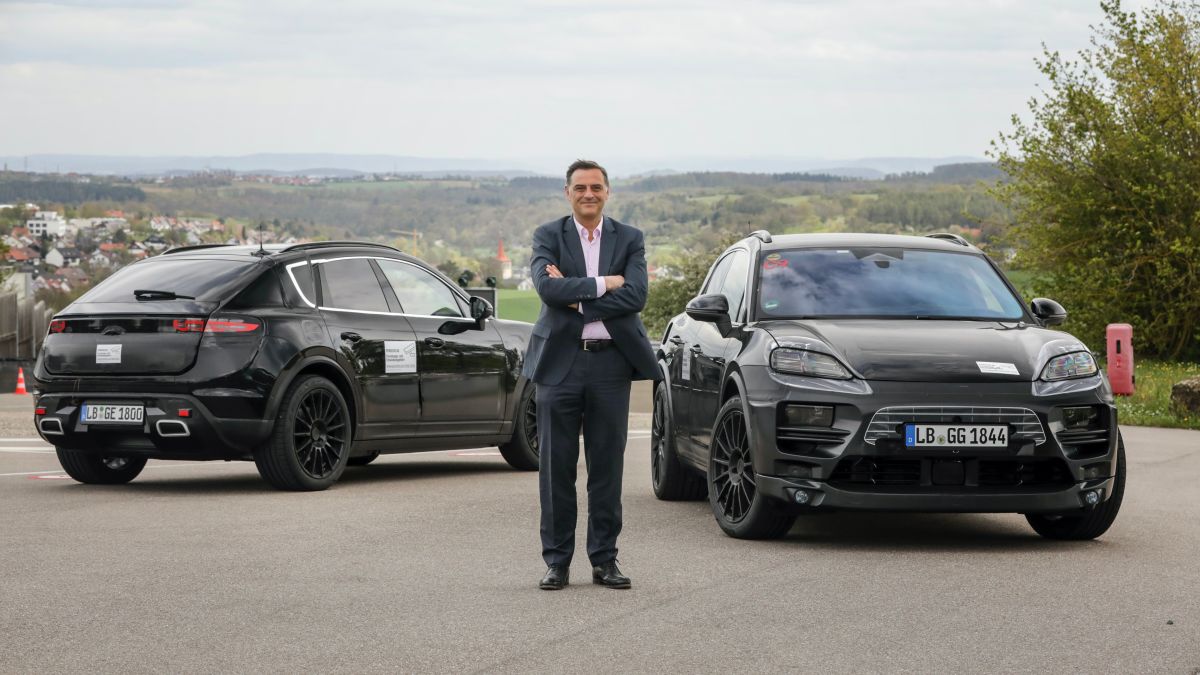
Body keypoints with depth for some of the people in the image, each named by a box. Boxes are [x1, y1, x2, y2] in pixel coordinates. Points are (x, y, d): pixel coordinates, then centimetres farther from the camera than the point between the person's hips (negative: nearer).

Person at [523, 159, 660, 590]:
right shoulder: (548, 237, 3)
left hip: (611, 364, 1)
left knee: (607, 466, 5)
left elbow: (635, 296, -9)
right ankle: (557, 562, 9)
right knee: (556, 467, 2)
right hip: (560, 363, -1)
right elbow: (547, 287, -15)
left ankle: (604, 560, 12)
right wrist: (603, 284, -14)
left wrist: (576, 299, -13)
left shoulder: (629, 240, 6)